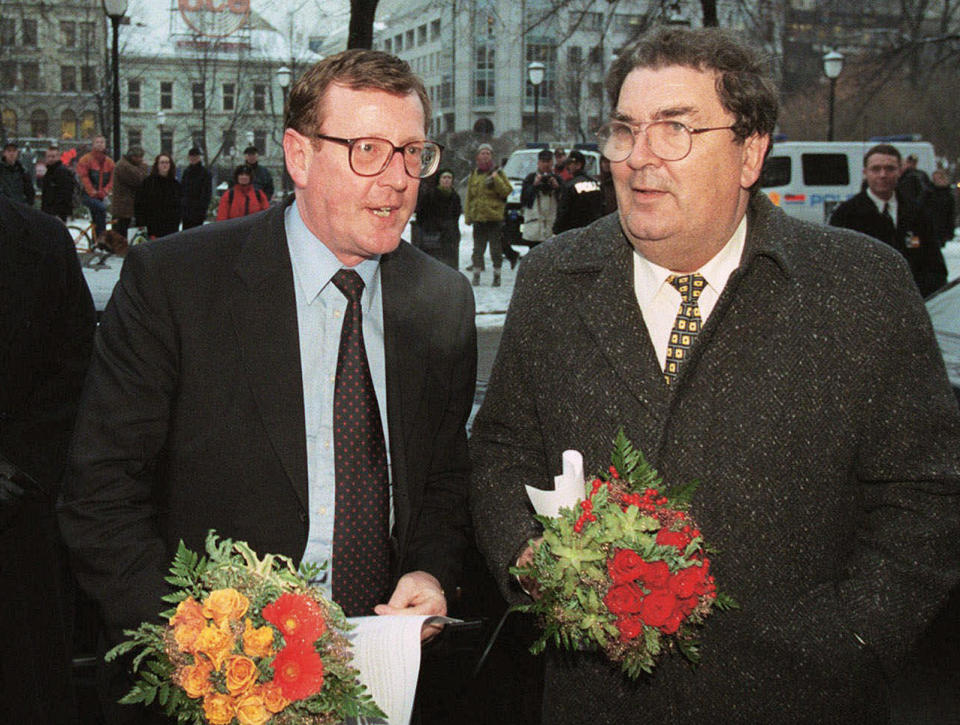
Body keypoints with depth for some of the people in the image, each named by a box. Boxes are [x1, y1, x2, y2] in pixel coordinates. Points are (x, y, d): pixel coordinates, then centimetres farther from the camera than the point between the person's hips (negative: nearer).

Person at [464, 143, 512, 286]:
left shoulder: (498, 173, 2)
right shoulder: (474, 175, 12)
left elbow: (507, 191, -8)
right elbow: (469, 196, 15)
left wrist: (496, 179, -20)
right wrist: (467, 216, 9)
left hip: (494, 217, -3)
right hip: (478, 217, 3)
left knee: (496, 248, 0)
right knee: (478, 249, 6)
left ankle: (497, 276, 8)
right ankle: (476, 275, 13)